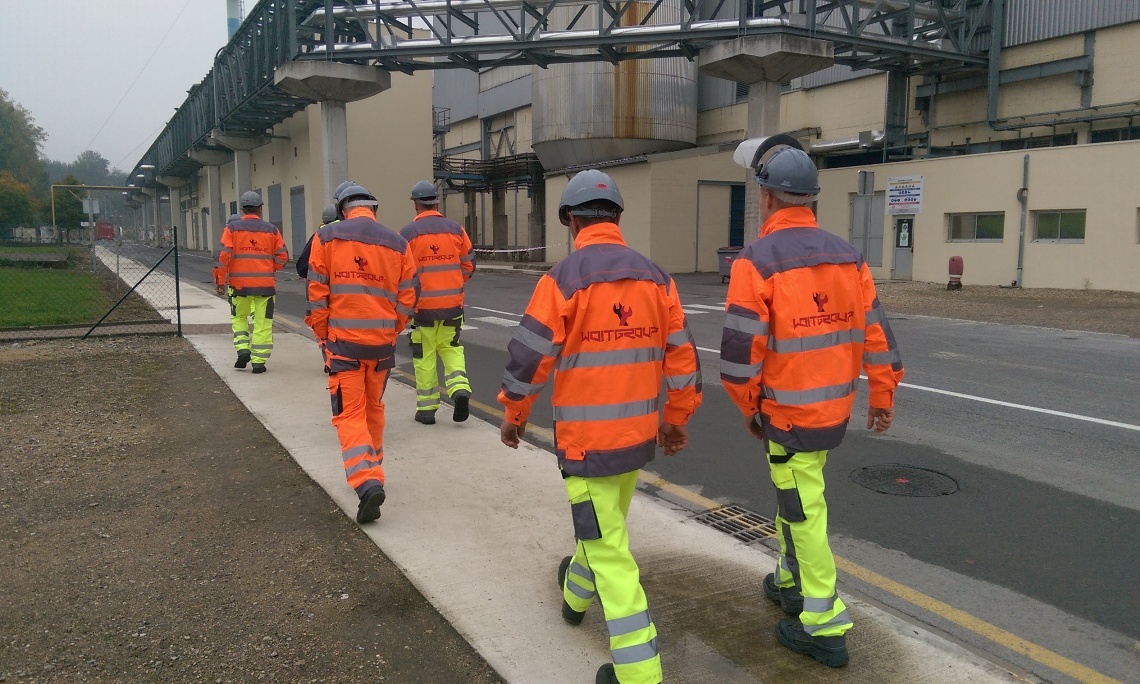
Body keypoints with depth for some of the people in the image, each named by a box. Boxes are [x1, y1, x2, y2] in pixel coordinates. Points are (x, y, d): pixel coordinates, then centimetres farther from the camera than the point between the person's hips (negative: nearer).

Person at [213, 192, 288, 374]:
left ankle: (243, 350, 5)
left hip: (239, 283, 0)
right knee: (262, 322, 4)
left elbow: (223, 255, -7)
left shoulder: (232, 227, 0)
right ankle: (259, 361, 3)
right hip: (265, 283, 0)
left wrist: (219, 280, -1)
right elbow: (282, 257, 2)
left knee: (239, 317, 20)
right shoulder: (271, 230, 3)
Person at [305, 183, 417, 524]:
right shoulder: (398, 244, 4)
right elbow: (406, 300, 3)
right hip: (382, 343, 3)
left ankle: (366, 482, -16)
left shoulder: (326, 237, -2)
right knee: (374, 409, 20)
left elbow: (317, 293, -3)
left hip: (343, 341, -3)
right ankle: (372, 470, 34)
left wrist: (322, 334, 8)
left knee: (350, 414, 1)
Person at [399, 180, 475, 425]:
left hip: (422, 304, -2)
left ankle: (427, 409, 13)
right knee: (451, 347, 18)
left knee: (424, 356, 7)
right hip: (453, 303, 3)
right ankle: (460, 388, -4)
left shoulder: (408, 233, -8)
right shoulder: (456, 229, 1)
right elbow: (469, 264, 5)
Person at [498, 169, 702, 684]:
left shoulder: (564, 279, -14)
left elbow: (529, 355, -13)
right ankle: (576, 594, 53)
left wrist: (513, 415, 3)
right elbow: (681, 356, 5)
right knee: (604, 525, 27)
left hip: (586, 437, -6)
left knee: (610, 551, 2)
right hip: (639, 432, 6)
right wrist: (676, 419, 18)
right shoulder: (655, 277, 2)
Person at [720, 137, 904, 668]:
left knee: (804, 513, 3)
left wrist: (749, 408, -3)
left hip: (789, 410, -7)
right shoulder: (846, 255, 4)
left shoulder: (756, 260, -16)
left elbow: (740, 349, -17)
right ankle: (792, 580, 41)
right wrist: (883, 395, 15)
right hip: (835, 405, 7)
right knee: (794, 493, 24)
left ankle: (825, 628, 13)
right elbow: (874, 330, 6)